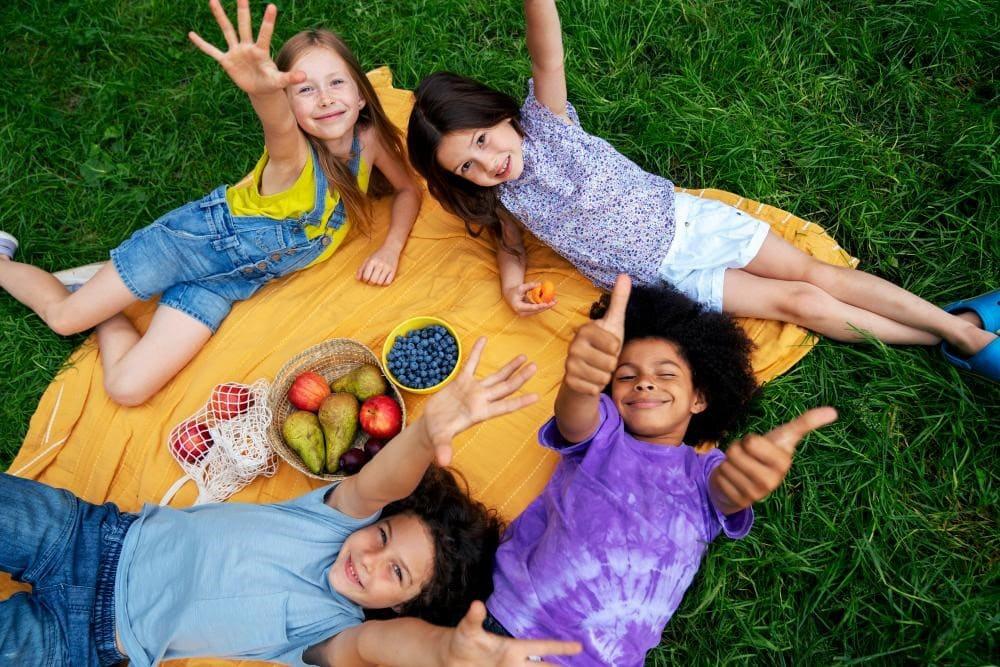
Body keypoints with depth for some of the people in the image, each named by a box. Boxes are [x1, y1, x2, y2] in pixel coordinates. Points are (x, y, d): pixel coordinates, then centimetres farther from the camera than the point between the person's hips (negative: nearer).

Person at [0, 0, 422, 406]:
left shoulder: (369, 139, -11)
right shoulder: (291, 153, -27)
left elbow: (408, 189, 6)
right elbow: (277, 124, -51)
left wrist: (391, 248, -11)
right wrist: (263, 90, -74)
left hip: (228, 282, 4)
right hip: (198, 236, -4)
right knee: (62, 317, 7)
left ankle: (106, 303, 25)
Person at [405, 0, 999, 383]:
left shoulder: (543, 121, -13)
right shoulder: (503, 200, -7)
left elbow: (548, 60, -32)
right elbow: (511, 246, 10)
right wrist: (513, 284, -11)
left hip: (683, 217, 0)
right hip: (664, 279, 0)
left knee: (813, 271, -2)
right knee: (799, 302, -3)